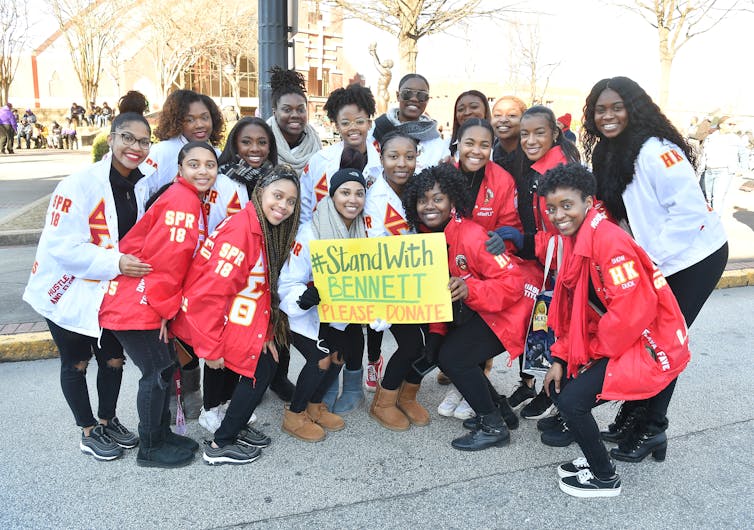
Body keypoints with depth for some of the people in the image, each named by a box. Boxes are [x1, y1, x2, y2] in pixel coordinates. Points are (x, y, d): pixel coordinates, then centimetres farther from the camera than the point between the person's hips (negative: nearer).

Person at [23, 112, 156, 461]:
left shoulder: (142, 186, -3)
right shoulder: (80, 184, -23)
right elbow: (62, 246, -27)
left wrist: (136, 265, -6)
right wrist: (115, 262, -34)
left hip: (111, 292, 5)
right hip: (69, 292, -5)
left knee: (113, 359, 14)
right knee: (76, 363, 12)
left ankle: (108, 420, 37)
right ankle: (89, 432, 29)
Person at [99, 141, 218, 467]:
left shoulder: (192, 201, 13)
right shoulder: (182, 201, -18)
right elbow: (165, 260, -22)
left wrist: (166, 305, 12)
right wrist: (165, 307, -14)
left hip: (149, 304, 9)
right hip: (136, 306, -9)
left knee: (165, 367, 16)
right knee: (157, 372, 0)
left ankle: (162, 434, 32)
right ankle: (150, 450, 16)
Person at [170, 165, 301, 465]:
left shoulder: (267, 231, 6)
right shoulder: (242, 230, -23)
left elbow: (265, 288, 9)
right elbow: (210, 293, -25)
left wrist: (266, 333, 1)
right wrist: (211, 349, -21)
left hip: (233, 318, 9)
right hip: (206, 320, -9)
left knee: (270, 354, 5)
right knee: (262, 365, -5)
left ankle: (236, 426, 21)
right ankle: (220, 445, 8)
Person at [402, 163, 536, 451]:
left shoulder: (471, 236, -26)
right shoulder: (429, 235, 0)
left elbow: (513, 282, -28)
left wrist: (469, 289, -41)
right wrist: (437, 331, -4)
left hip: (511, 308, -9)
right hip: (476, 310, 9)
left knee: (453, 356, -18)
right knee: (436, 350, 4)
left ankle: (494, 427, 1)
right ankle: (500, 408, 19)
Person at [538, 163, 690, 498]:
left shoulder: (609, 241, -23)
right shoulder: (576, 240, 5)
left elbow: (632, 310, -27)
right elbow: (573, 310, 9)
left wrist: (593, 354, -14)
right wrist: (560, 358, 3)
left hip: (650, 345, -9)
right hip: (617, 342, 9)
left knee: (571, 400, -14)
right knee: (559, 385, 11)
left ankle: (604, 477, 11)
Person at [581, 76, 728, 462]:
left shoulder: (656, 150, -21)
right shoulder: (607, 155, 4)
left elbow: (689, 209, -24)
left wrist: (653, 257, -23)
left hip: (694, 256, -7)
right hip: (653, 261, 7)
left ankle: (651, 426, 12)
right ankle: (632, 414, 19)